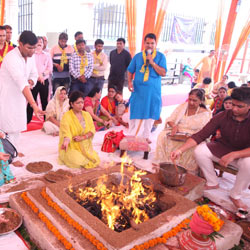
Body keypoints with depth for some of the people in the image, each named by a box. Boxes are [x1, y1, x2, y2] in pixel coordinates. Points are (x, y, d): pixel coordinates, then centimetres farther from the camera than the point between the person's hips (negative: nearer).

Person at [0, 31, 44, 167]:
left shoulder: (30, 56, -4)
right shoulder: (11, 58, -30)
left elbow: (34, 74, 9)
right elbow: (22, 83, -41)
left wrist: (30, 81, -16)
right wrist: (34, 105, -49)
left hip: (20, 95, 8)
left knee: (17, 125, 18)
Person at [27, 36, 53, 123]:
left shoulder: (47, 55, 10)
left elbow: (50, 68, 4)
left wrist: (43, 74, -12)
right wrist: (37, 76, -15)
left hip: (44, 81, 3)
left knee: (45, 101, 9)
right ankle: (27, 120, 8)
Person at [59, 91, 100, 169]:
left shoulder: (87, 115, 8)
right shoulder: (67, 116, -8)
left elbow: (92, 130, 2)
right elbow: (66, 131, -20)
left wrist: (83, 137, -16)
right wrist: (66, 141, -42)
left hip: (85, 147, 4)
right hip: (71, 147, -4)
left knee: (96, 160, -16)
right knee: (77, 161, -28)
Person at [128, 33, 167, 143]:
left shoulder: (160, 56, 3)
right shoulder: (138, 56, 7)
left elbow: (163, 73, -7)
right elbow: (130, 71, 12)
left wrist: (152, 63, -16)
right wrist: (129, 82, -5)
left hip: (153, 90, 0)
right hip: (138, 89, 0)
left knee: (150, 113, 7)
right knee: (135, 112, 1)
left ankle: (146, 136, 22)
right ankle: (131, 136, 13)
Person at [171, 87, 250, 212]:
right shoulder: (223, 116, -14)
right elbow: (201, 135, -18)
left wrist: (233, 155, -41)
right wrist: (180, 150, -29)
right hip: (222, 148, 2)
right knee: (200, 151, -22)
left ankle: (235, 195, -8)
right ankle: (212, 183, 2)